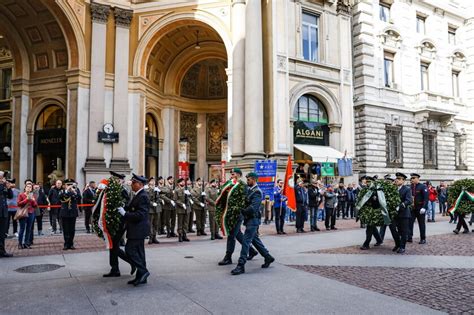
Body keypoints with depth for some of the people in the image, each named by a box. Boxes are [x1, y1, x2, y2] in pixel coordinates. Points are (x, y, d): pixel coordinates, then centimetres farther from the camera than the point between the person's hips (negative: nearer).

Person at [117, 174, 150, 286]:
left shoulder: (143, 197, -19)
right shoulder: (137, 195, 13)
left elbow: (140, 214, -26)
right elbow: (132, 208, 18)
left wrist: (125, 214, -21)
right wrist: (123, 208, 2)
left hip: (138, 229, -10)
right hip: (136, 229, 10)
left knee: (130, 250, -8)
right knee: (138, 252, 13)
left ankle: (143, 271, 1)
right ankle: (141, 277, 21)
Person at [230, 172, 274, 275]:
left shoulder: (257, 192, -15)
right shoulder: (249, 189, 13)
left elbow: (253, 207, -24)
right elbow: (246, 204, 15)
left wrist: (242, 212, -22)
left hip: (253, 220, -10)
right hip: (249, 219, 10)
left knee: (245, 241, -11)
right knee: (255, 239, 19)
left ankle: (241, 266, -9)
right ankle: (268, 257, 32)